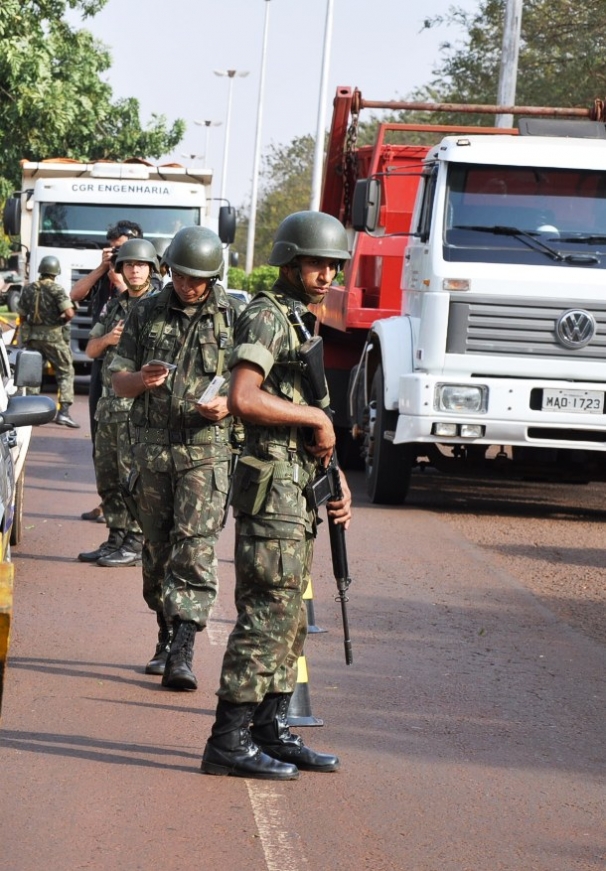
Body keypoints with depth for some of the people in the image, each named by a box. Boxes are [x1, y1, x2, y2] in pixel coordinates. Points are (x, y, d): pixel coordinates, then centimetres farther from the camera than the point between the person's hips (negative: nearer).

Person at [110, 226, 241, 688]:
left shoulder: (234, 317, 3)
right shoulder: (147, 313, 9)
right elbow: (119, 381, 11)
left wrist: (228, 403, -15)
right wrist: (141, 380, -12)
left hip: (208, 447, -3)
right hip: (152, 445, 3)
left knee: (195, 546, -12)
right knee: (157, 548, 9)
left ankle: (183, 653, -17)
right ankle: (166, 637, 24)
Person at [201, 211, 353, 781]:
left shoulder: (302, 324, 19)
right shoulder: (268, 317, -11)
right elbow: (244, 398, -26)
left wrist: (336, 478, 16)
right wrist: (316, 418, -17)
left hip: (298, 492, 10)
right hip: (272, 485, -10)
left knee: (288, 619, 12)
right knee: (265, 616, -11)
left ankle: (272, 733, 19)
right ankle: (228, 742, -9)